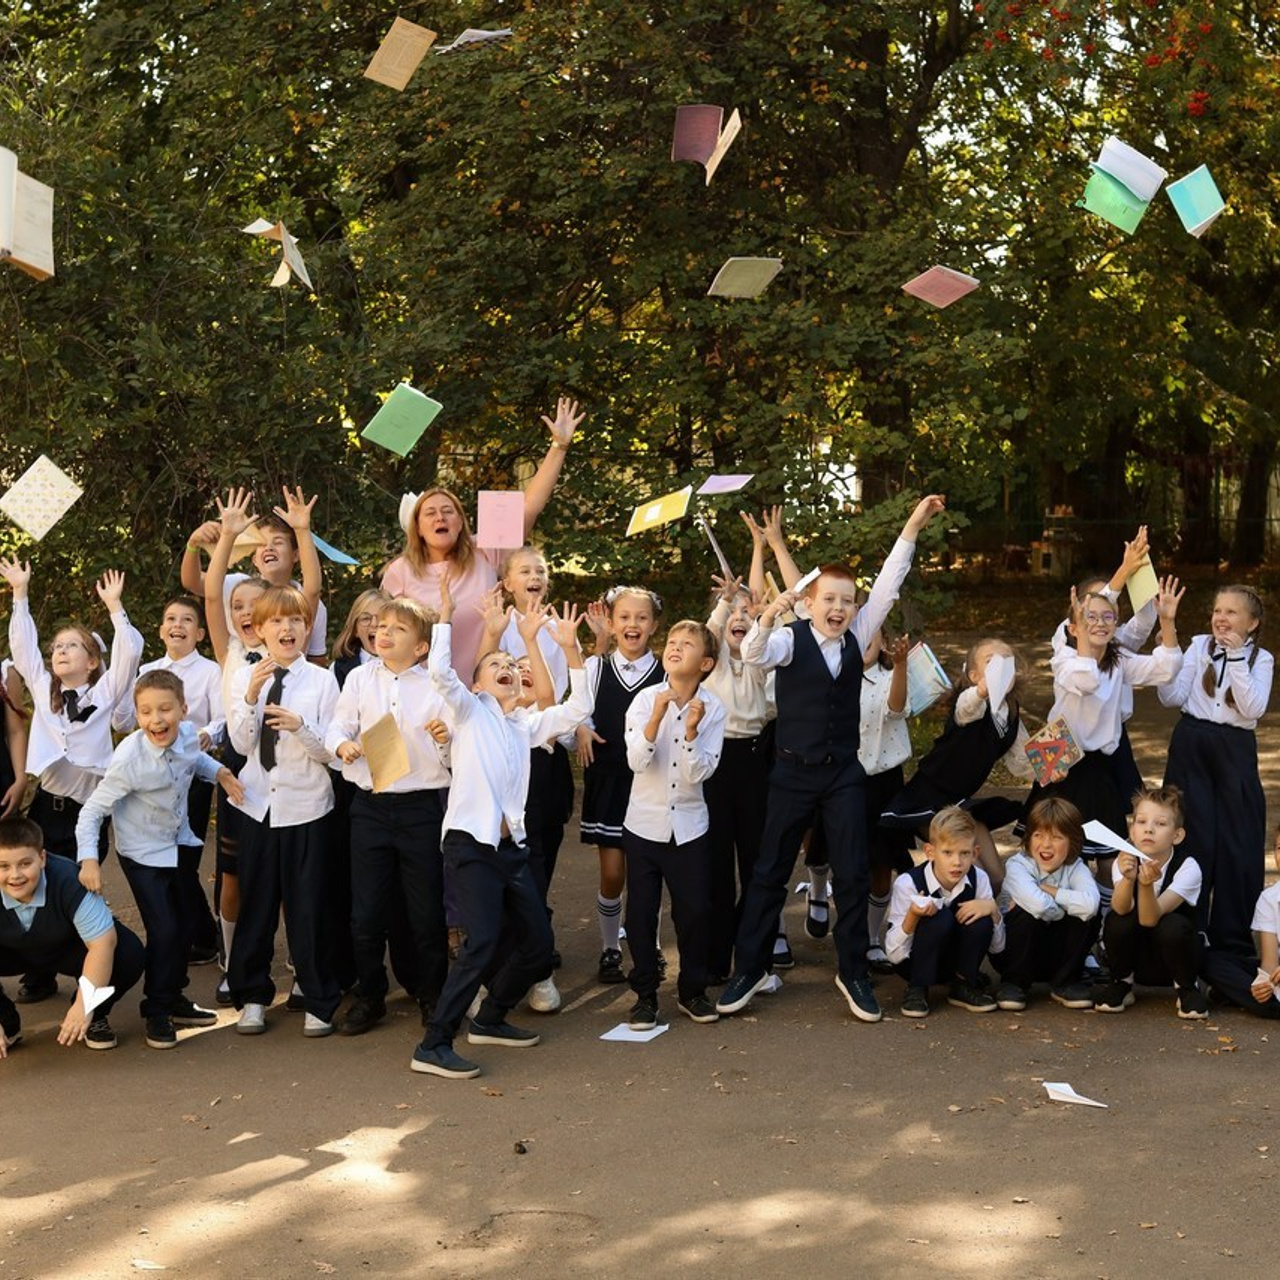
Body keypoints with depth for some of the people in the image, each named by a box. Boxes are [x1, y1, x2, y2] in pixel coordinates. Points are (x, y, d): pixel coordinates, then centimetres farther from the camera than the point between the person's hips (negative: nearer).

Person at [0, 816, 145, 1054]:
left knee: (129, 952, -29)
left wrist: (84, 1006, -35)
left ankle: (95, 1018, -1)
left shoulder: (69, 881, -35)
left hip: (68, 950, -1)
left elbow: (103, 943, -33)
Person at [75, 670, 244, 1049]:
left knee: (186, 923, 14)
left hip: (179, 843, 6)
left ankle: (173, 999, 33)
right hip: (143, 854, -6)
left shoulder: (188, 734, -16)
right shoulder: (129, 759, -30)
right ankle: (157, 1013, 9)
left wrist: (217, 771, -6)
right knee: (163, 930, -11)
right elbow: (92, 812, -21)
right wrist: (88, 859, -31)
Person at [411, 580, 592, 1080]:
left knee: (537, 942, 9)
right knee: (483, 942, -19)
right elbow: (439, 669, -13)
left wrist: (571, 649, 7)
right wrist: (446, 616, -8)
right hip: (470, 842, -7)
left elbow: (576, 709, 13)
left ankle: (490, 1019, 28)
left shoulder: (526, 725, 20)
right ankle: (434, 1046, -16)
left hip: (511, 846, 7)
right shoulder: (469, 711, 4)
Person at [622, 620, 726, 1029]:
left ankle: (691, 991, 21)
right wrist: (657, 717, -30)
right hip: (644, 822, 0)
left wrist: (691, 731, -26)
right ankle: (645, 994, 17)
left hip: (688, 826, 0)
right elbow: (637, 761, -18)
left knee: (695, 910, 2)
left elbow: (699, 773, -12)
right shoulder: (645, 700, -7)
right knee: (641, 911, 3)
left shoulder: (713, 708, -6)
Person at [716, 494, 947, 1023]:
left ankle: (853, 973, 15)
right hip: (794, 773, -3)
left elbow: (888, 585, -2)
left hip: (843, 773, 3)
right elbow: (754, 653, -28)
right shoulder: (791, 639, -9)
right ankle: (748, 969, 17)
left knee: (852, 874, 3)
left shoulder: (856, 636, 3)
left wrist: (912, 527, -8)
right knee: (770, 871, 6)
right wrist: (767, 617, -48)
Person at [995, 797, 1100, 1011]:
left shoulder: (1076, 869, -10)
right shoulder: (1017, 865, -19)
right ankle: (1013, 983, -11)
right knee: (1028, 914, -32)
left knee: (1089, 917, -22)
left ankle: (1065, 982, -3)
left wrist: (1049, 890, -28)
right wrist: (1064, 911, -21)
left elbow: (1090, 904, -35)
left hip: (1058, 957, 3)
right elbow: (1039, 905, -41)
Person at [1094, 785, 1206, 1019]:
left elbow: (1150, 919, -33)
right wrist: (1127, 879, -52)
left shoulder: (1187, 867, -22)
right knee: (1117, 921, -28)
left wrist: (1146, 884, -52)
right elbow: (1121, 909, -33)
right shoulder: (1125, 862, -14)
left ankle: (1186, 988, -4)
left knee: (1172, 926, -33)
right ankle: (1122, 983, 0)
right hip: (1134, 957, 2)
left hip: (1173, 958, -2)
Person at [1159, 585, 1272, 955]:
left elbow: (1253, 710, -14)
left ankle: (1233, 940, 12)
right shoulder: (1199, 646, 4)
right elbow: (1173, 698, -2)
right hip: (1191, 746, 1)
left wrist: (1236, 658, -17)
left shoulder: (1260, 660, 2)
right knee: (1192, 839, 3)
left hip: (1234, 751, 0)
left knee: (1238, 843, 1)